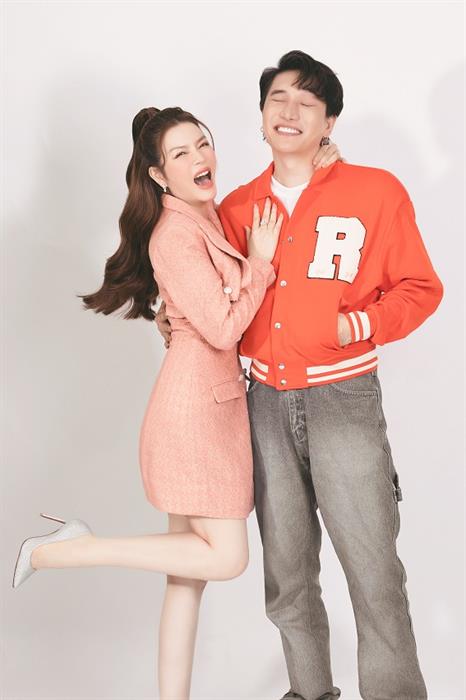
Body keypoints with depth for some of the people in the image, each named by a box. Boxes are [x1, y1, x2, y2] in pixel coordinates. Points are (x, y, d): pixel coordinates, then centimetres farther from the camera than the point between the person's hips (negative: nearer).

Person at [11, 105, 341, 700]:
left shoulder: (208, 217, 13)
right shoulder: (176, 233, -16)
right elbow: (223, 328, -18)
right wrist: (260, 259, -9)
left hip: (217, 398, 9)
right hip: (195, 401, -9)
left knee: (190, 568, 12)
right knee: (226, 557, -4)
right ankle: (65, 550, 0)